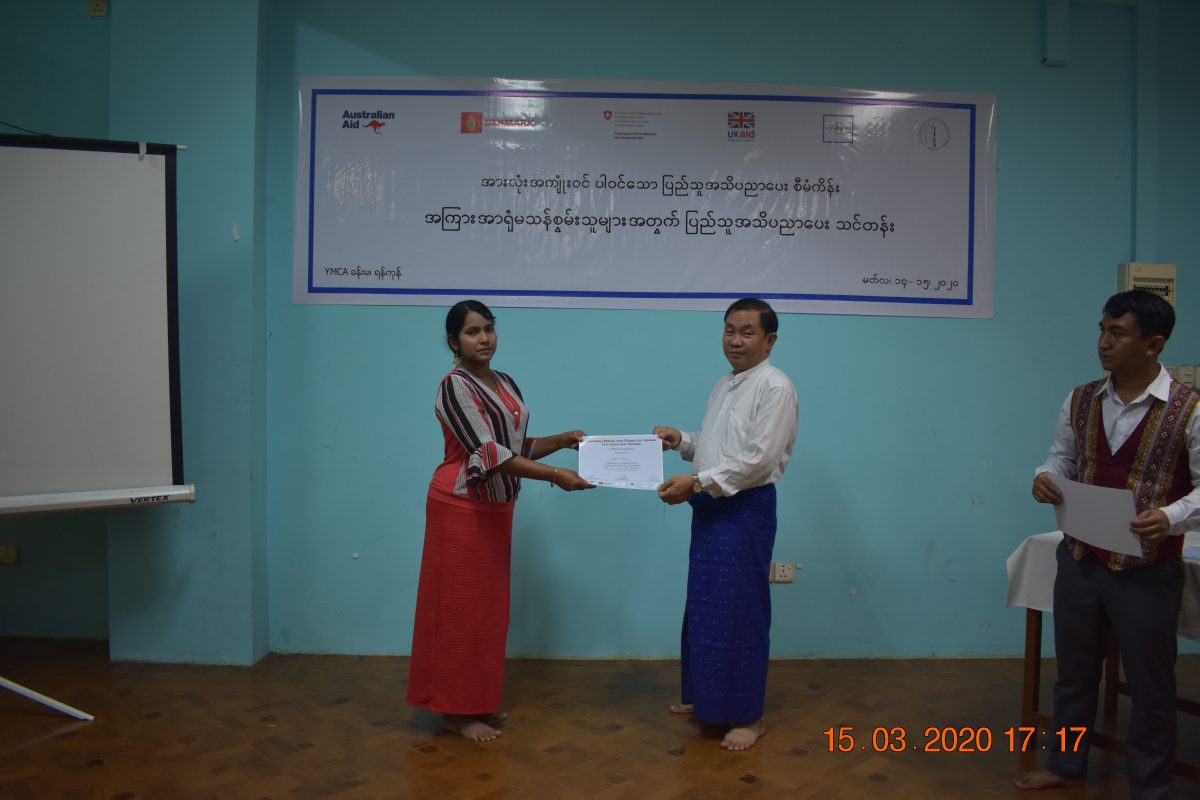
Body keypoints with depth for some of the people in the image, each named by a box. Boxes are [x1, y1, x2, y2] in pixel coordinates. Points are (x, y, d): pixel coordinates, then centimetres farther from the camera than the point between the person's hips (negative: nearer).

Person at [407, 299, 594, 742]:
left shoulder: (506, 384, 10)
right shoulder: (455, 386, -15)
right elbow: (488, 452, -24)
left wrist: (562, 439, 1)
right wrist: (555, 475, -29)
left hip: (496, 509, 8)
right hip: (461, 508, -8)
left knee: (488, 607, 14)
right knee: (461, 607, 0)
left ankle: (479, 701, 26)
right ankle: (455, 710, 12)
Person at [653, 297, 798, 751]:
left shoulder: (775, 388, -13)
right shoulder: (724, 386, 14)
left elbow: (758, 459, -21)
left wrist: (696, 482, -22)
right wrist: (681, 441, 4)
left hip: (745, 509, -9)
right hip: (710, 508, 9)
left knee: (739, 612, -1)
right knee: (703, 607, 17)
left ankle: (748, 716, 14)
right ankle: (703, 696, 33)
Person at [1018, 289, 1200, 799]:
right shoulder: (1081, 401, 2)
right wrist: (1045, 477, -11)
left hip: (1147, 571, -4)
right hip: (1079, 560, 5)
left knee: (1149, 685, 10)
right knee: (1074, 670, 19)